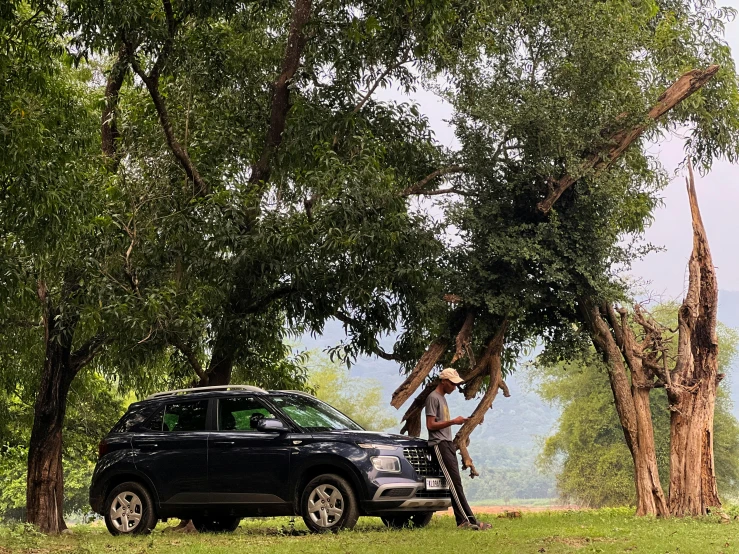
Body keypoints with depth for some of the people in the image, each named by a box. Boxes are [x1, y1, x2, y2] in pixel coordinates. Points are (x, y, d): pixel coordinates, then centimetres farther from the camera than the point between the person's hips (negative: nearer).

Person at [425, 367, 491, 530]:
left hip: (448, 444, 10)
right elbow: (430, 425, -14)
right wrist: (453, 421, -14)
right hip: (439, 444, -10)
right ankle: (470, 520, -19)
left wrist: (453, 443, 18)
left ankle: (462, 521, 0)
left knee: (455, 483, 3)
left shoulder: (443, 399, 22)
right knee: (455, 482, -14)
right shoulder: (433, 398, -8)